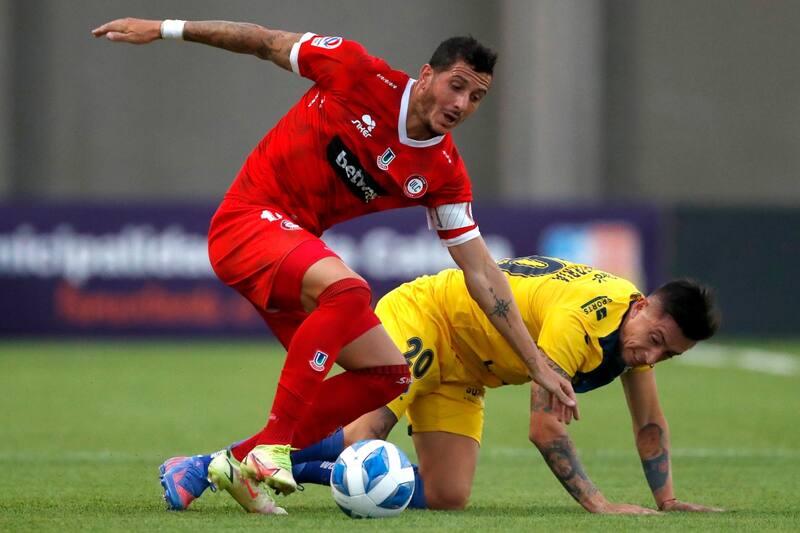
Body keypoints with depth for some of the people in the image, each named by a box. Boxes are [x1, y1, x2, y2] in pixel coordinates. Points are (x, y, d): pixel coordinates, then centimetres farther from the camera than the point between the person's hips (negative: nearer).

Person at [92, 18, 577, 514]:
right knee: (347, 288, -35)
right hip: (249, 219, -7)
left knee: (389, 374, -2)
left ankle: (224, 465, -1)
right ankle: (273, 446, -30)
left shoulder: (444, 173, -2)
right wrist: (164, 29, -3)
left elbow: (482, 274, 1)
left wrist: (538, 365, -2)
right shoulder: (360, 73, -14)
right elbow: (269, 43, -3)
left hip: (298, 245, 7)